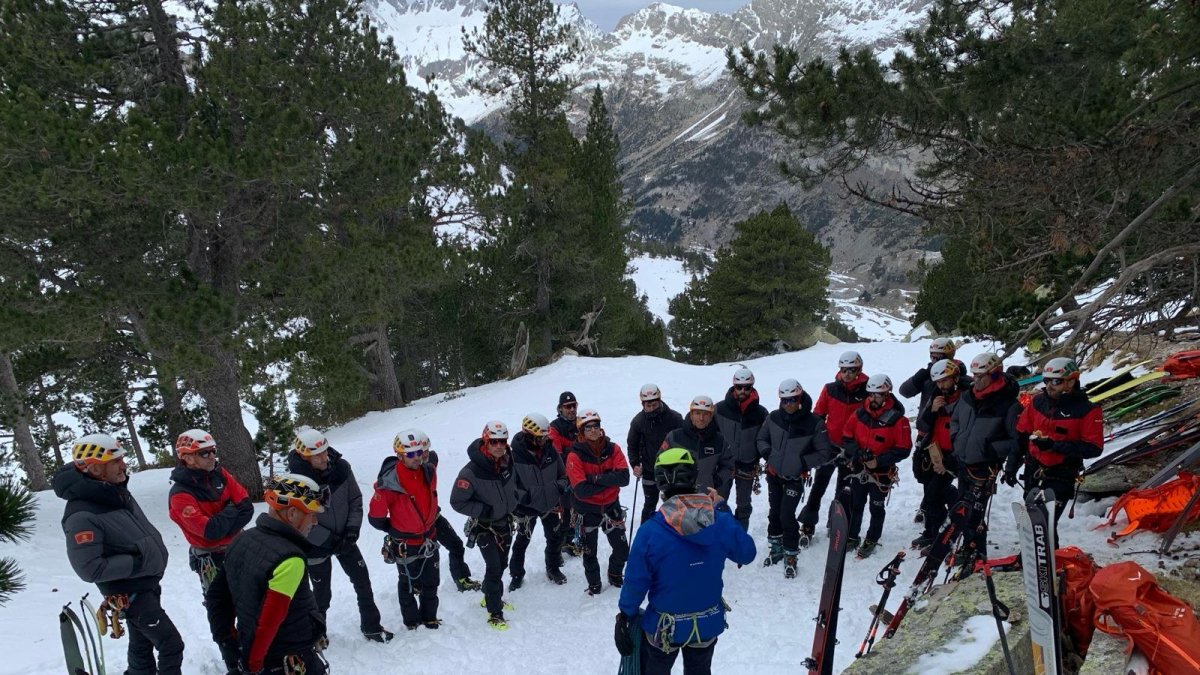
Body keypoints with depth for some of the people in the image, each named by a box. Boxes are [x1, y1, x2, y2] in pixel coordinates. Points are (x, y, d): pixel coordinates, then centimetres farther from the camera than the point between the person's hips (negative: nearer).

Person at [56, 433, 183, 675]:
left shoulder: (117, 491, -1)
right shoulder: (82, 516, -28)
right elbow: (90, 569, -27)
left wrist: (155, 553, 8)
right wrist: (136, 563, -23)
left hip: (148, 583, 8)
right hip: (131, 594, -8)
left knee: (143, 645, 24)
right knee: (171, 645, -3)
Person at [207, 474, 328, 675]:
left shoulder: (242, 540, 0)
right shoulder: (290, 559, -27)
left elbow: (216, 594, 9)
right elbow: (268, 622, -28)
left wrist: (228, 633, 15)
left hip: (251, 650, 8)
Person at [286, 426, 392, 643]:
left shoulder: (341, 467, -14)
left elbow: (355, 500, -1)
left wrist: (353, 529, -11)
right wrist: (328, 539, -20)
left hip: (345, 539, 4)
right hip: (317, 545, -3)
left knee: (363, 583, 10)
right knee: (322, 594, 11)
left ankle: (371, 626, 28)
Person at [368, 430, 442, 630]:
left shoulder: (429, 471, -12)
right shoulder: (389, 483, -29)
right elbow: (375, 518, -16)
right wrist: (395, 529, -2)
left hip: (429, 540, 5)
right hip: (405, 546, -5)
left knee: (431, 583, 20)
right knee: (409, 586, 16)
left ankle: (429, 618, 41)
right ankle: (412, 623, 37)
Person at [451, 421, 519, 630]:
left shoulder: (508, 462, -8)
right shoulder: (472, 472, -28)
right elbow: (457, 502, -20)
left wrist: (512, 503, 7)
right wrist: (484, 510, -24)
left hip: (505, 523, 6)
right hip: (484, 527, -6)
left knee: (502, 564, 19)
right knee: (494, 567, -9)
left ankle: (491, 596, 42)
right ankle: (494, 613, 6)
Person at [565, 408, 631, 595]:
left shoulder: (613, 449, -8)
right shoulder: (575, 455, -18)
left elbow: (624, 478, -19)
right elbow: (581, 490, -25)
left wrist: (598, 478, -27)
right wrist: (609, 480, -21)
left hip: (611, 506, 3)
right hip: (588, 510, -2)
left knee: (622, 549, 11)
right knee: (590, 552, 14)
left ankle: (615, 575, 41)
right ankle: (594, 584, 39)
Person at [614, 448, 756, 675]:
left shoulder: (650, 531, -26)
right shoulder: (723, 523, -19)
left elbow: (636, 582, -17)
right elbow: (747, 554, 1)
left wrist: (625, 615, 1)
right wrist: (723, 509, 4)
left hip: (663, 627, -2)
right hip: (708, 623, 3)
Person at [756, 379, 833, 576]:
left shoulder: (814, 423, -16)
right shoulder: (773, 418, -6)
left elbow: (825, 453, -8)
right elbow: (761, 438, 10)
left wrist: (804, 462, -17)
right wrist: (767, 452, -9)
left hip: (795, 478, -4)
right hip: (773, 473, 4)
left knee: (787, 515, -10)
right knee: (774, 512, 14)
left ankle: (790, 556, 8)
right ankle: (776, 548, 34)